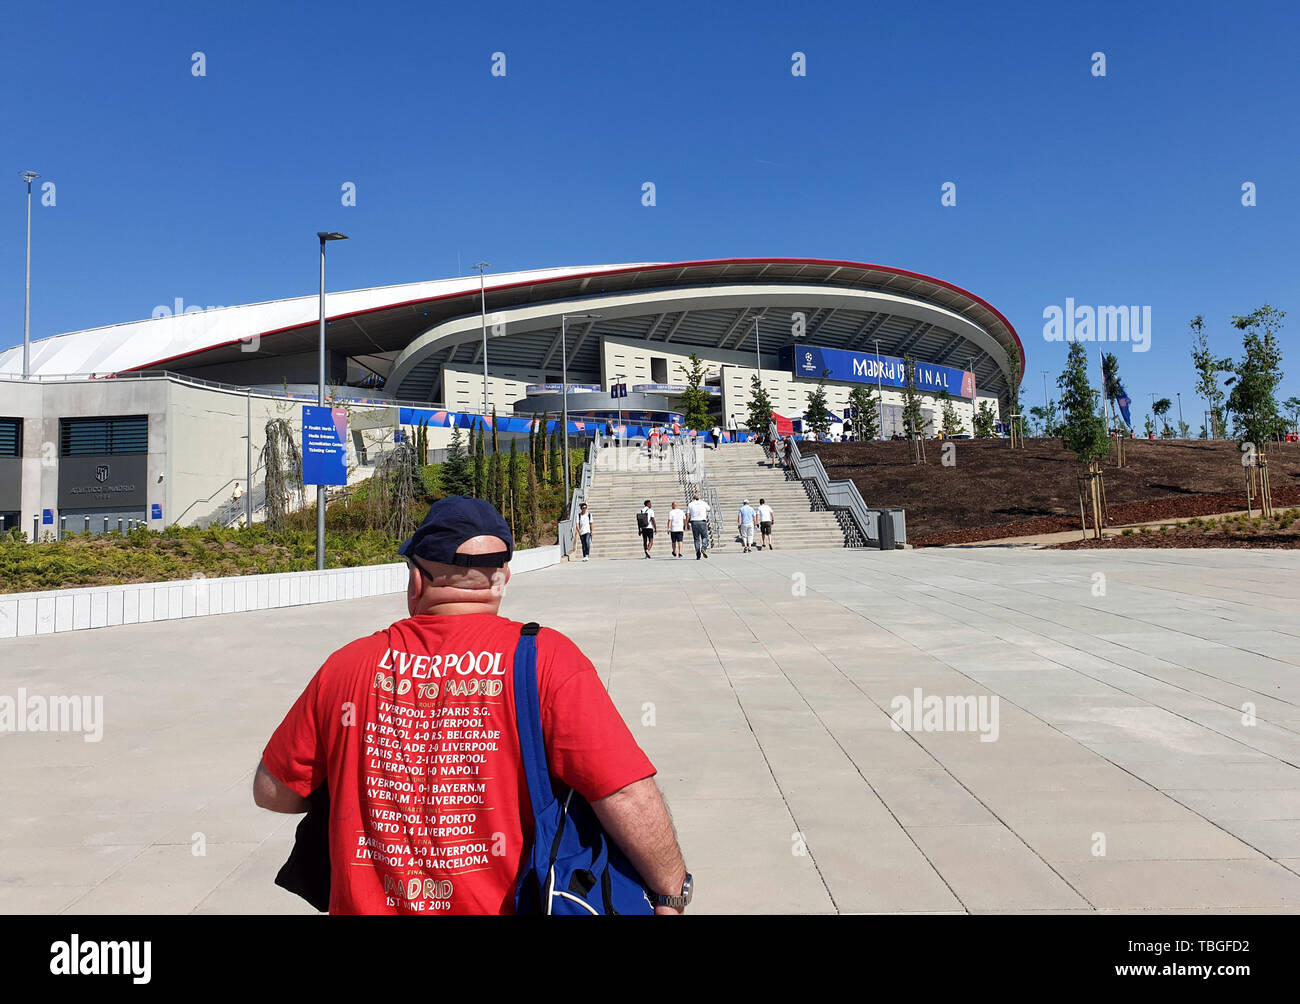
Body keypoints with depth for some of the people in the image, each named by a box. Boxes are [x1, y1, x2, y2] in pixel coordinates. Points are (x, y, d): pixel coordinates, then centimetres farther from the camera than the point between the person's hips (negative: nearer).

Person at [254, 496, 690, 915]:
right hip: (496, 904, -2)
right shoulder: (546, 658, -17)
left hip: (363, 904, 2)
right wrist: (671, 891, -7)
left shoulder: (347, 666, -8)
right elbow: (629, 799, -22)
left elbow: (272, 791, 4)